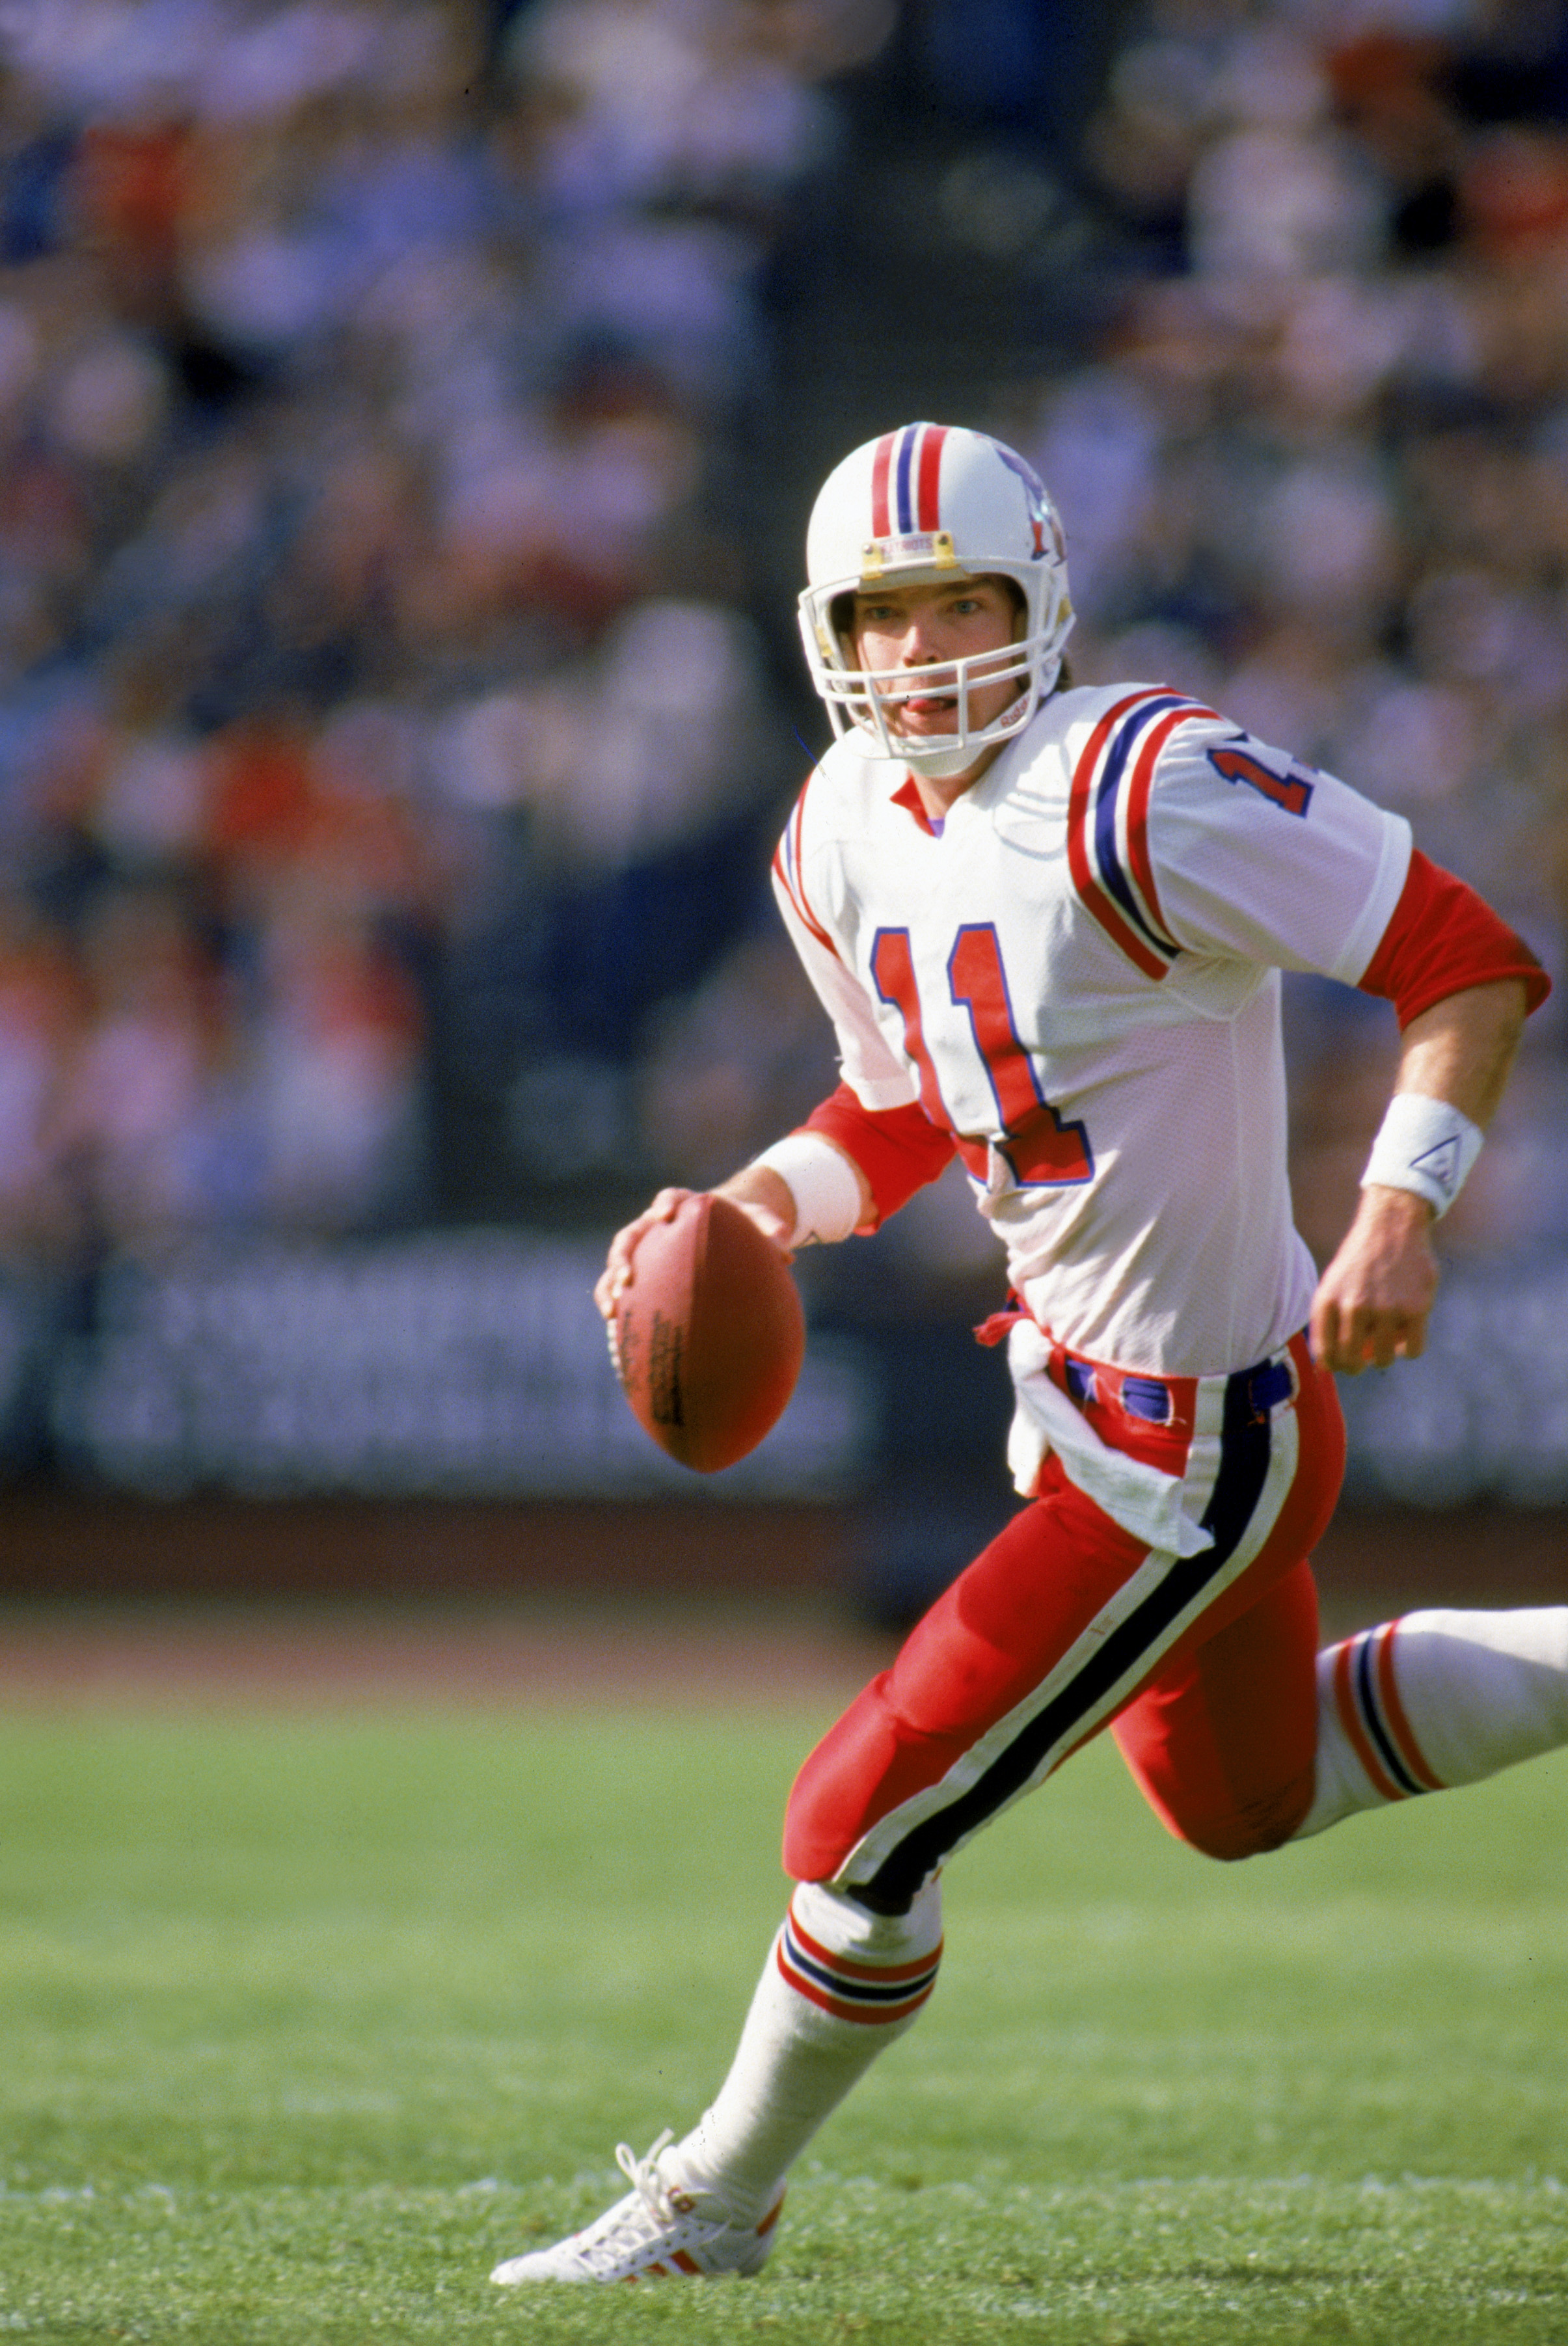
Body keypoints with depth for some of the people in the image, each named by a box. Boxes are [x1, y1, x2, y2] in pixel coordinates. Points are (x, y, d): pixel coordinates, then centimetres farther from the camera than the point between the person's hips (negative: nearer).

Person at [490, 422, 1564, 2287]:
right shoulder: (846, 838, 1)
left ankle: (715, 2200, 21)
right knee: (1239, 1797, 29)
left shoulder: (1135, 793, -25)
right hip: (1092, 1381, 10)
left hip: (1181, 1453, -9)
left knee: (869, 1828, -1)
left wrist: (1400, 1208, -32)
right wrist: (749, 1210, -3)